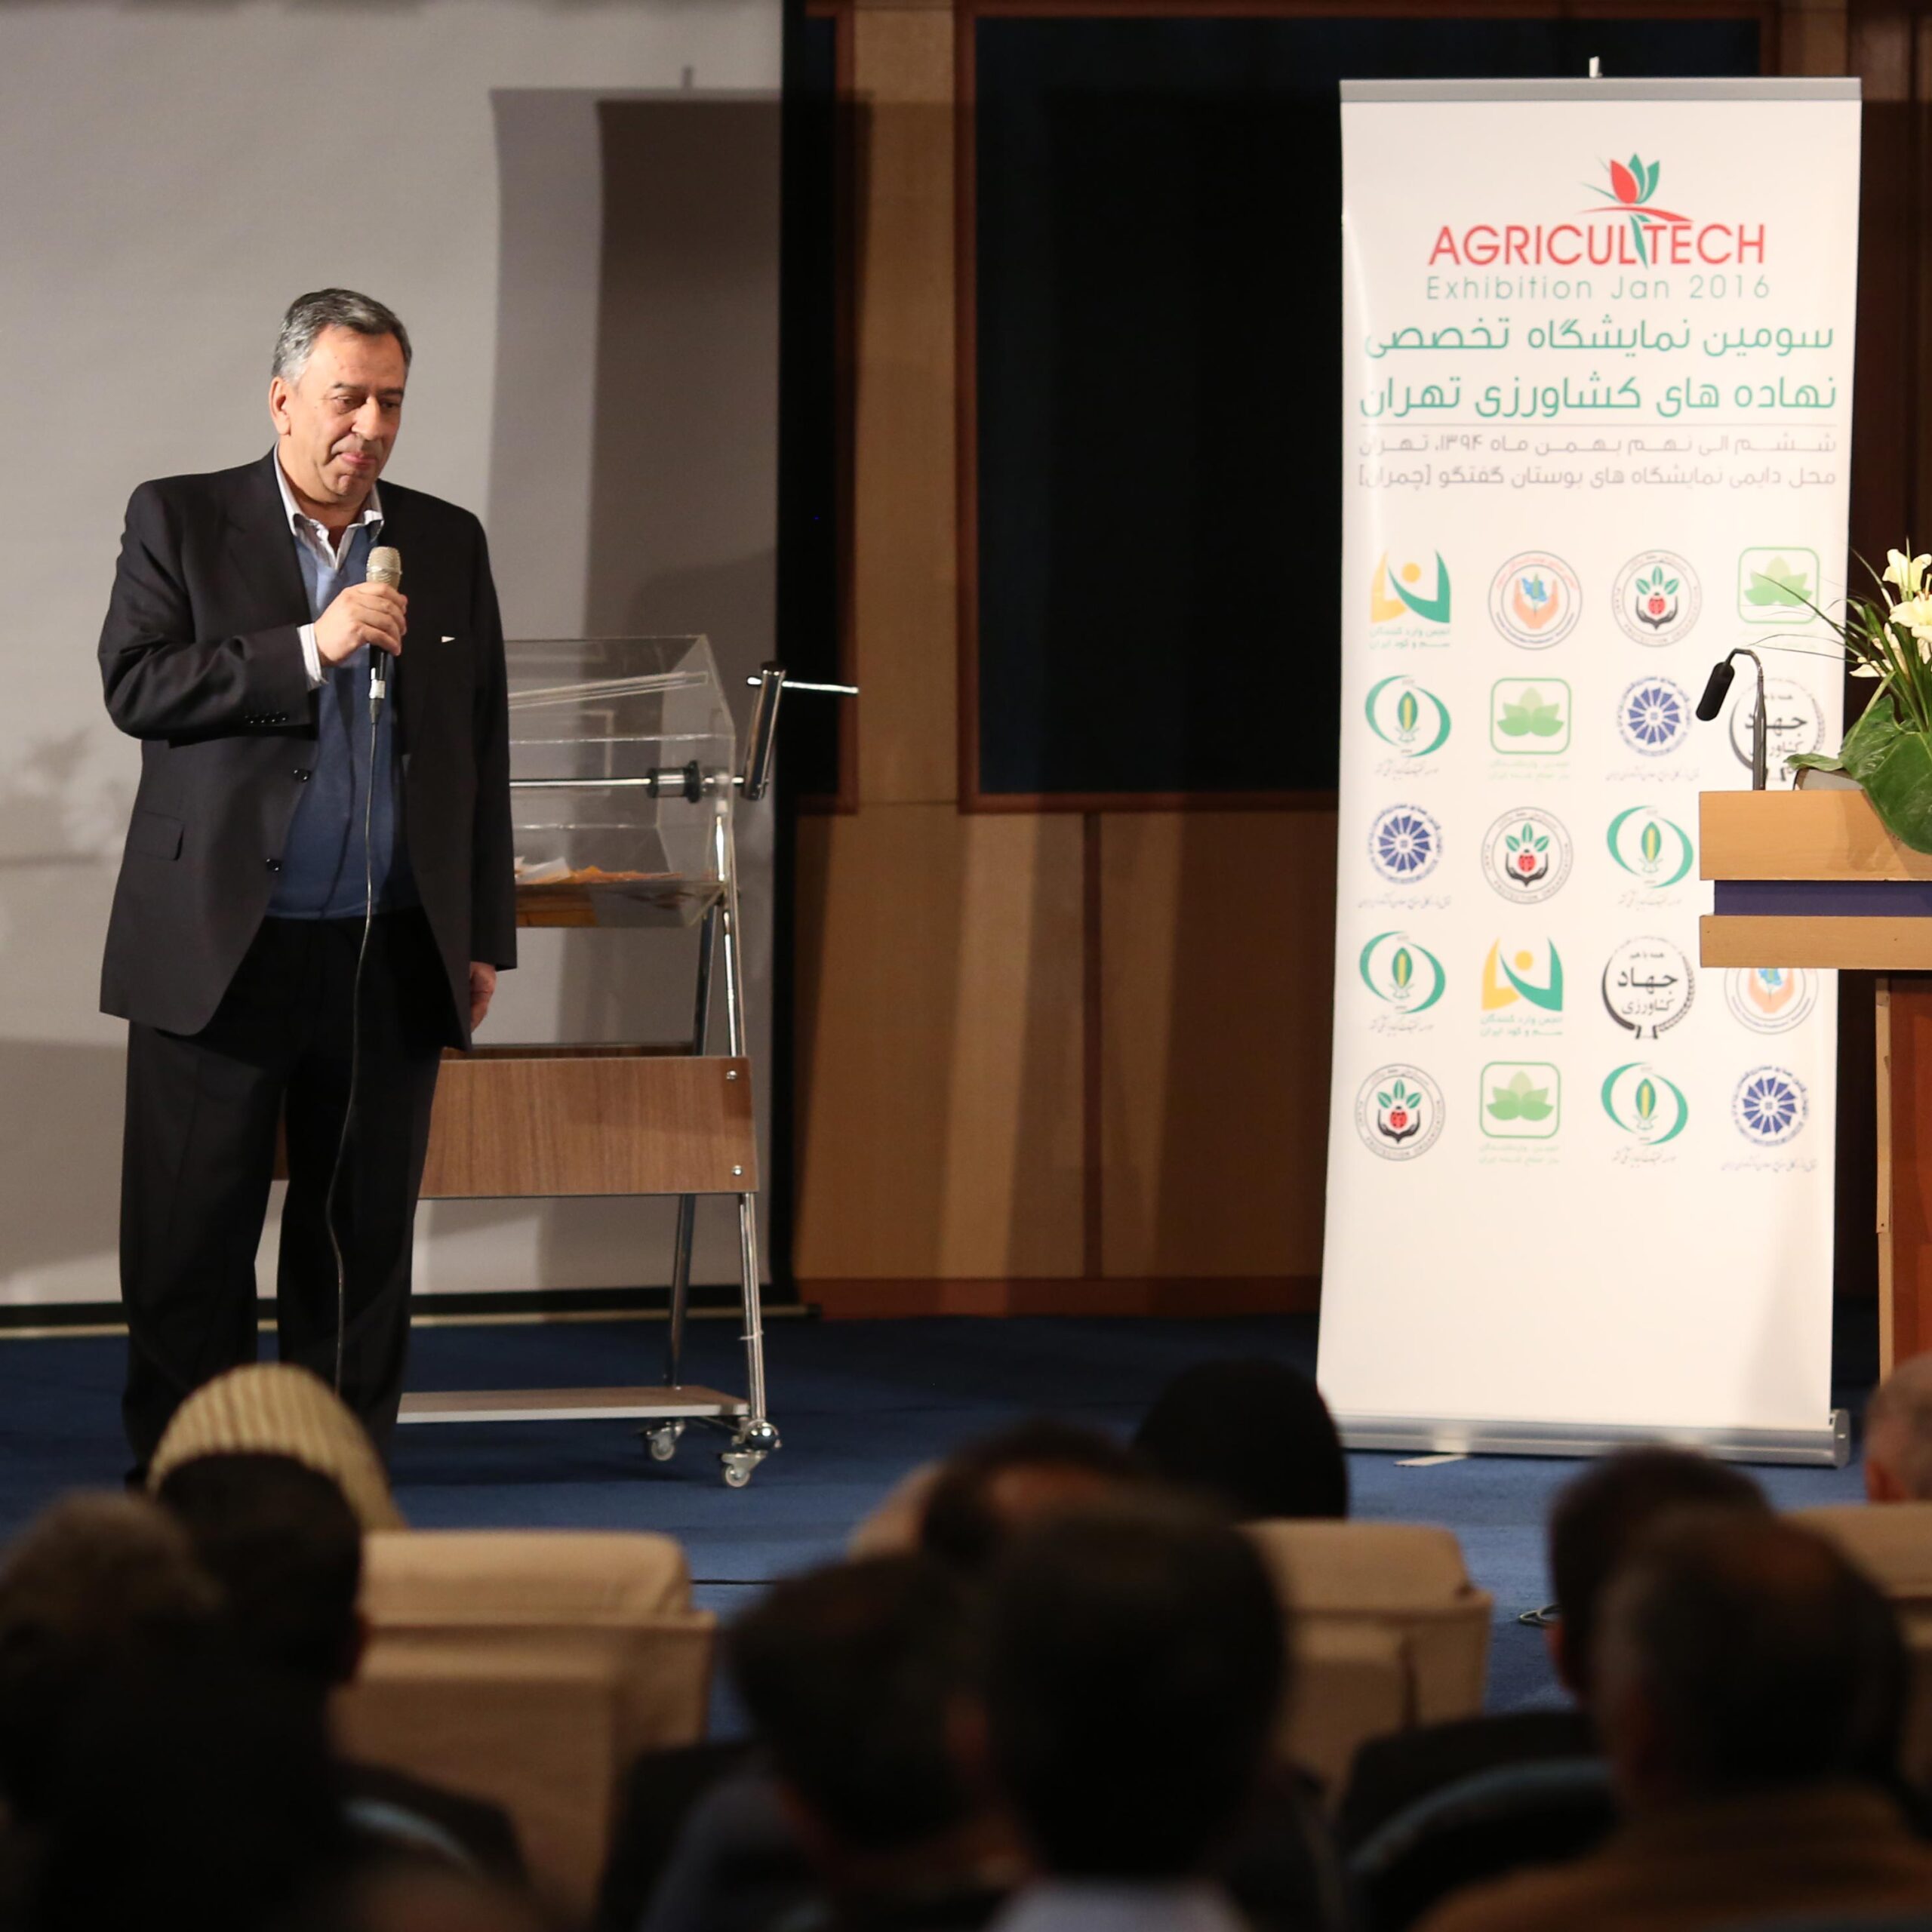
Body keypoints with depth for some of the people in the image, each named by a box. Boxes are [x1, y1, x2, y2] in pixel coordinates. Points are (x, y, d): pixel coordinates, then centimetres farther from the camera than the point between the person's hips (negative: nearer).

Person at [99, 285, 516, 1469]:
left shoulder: (448, 545, 12)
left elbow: (482, 750, 14)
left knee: (363, 1241, 6)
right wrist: (308, 650, -18)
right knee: (192, 1244, 0)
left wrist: (485, 937, 11)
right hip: (219, 951, -3)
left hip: (389, 959, 3)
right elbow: (136, 685, -9)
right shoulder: (180, 521, 3)